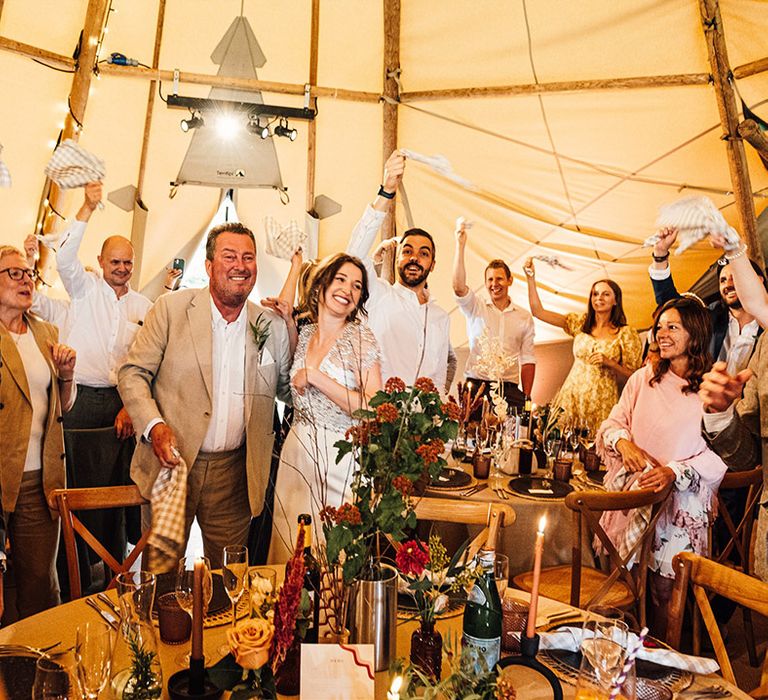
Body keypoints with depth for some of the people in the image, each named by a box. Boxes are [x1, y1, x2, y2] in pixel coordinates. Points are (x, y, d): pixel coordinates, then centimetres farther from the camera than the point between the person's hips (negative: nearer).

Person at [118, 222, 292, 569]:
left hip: (233, 474, 2)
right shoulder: (171, 308, -3)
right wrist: (154, 425, -19)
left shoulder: (273, 326, 4)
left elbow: (289, 391, 10)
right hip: (170, 463, -1)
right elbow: (132, 372, -2)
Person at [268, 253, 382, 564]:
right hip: (296, 452, 5)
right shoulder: (305, 333, 6)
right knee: (291, 554, 15)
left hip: (338, 456, -5)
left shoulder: (359, 337, -11)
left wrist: (315, 377, -18)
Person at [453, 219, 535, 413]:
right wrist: (460, 245, -19)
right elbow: (459, 287, -12)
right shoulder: (476, 307, 8)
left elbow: (528, 360, 12)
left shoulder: (524, 317, 13)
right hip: (475, 386, -2)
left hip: (509, 390, 2)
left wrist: (527, 398, 3)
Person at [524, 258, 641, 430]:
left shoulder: (627, 334, 1)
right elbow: (538, 311, 5)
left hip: (601, 403, -2)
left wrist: (609, 362, -15)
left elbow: (631, 377, 2)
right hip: (570, 397, 2)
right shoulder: (580, 323, 8)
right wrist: (531, 278, 0)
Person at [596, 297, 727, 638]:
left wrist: (674, 472, -23)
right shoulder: (643, 378, 8)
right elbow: (612, 423, 11)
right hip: (629, 498, 3)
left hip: (678, 504, -3)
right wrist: (623, 442, -11)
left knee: (664, 590, 1)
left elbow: (717, 455, -9)